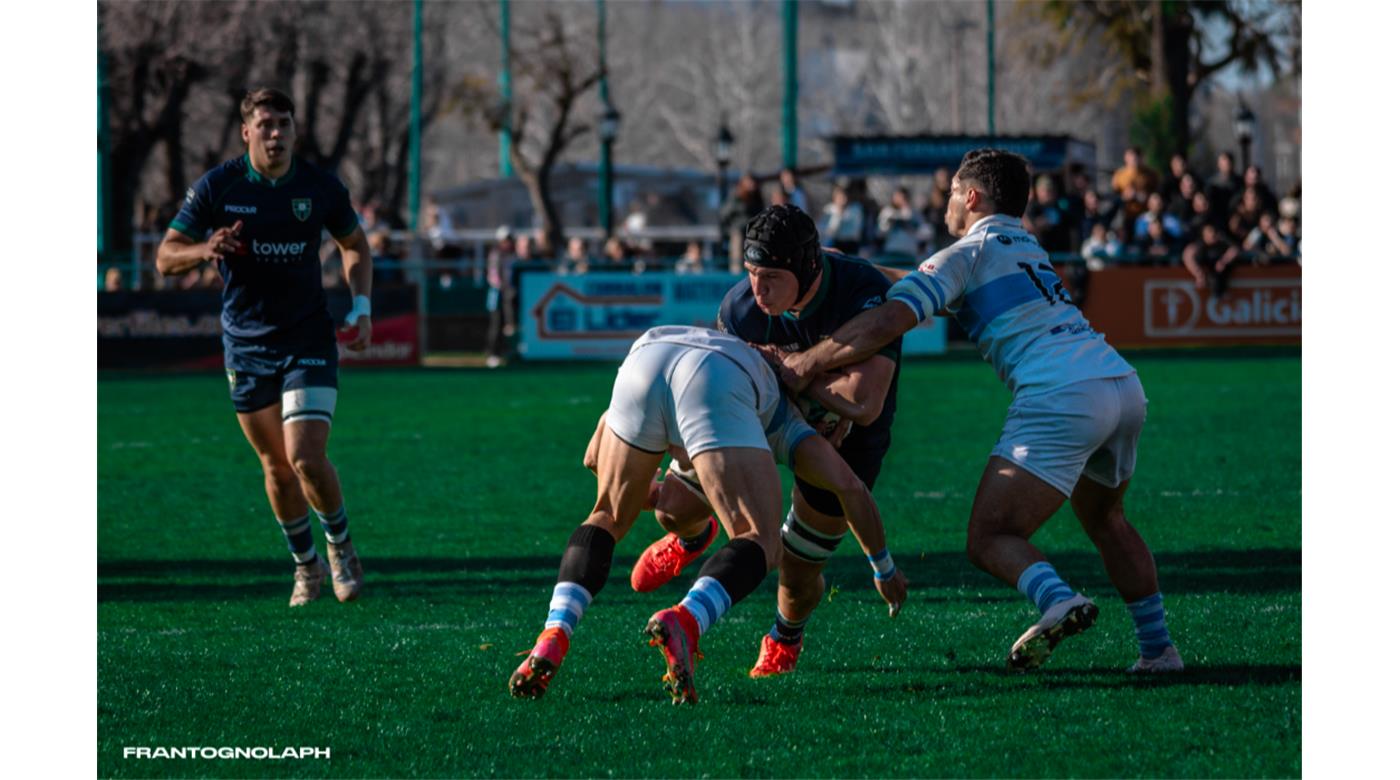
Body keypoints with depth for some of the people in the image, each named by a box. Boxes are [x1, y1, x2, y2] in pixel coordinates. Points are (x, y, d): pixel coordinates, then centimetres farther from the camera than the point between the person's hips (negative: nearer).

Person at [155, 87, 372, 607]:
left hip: (309, 339, -1)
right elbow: (165, 258, -7)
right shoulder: (216, 187, -8)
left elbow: (355, 245, 14)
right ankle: (306, 566, 27)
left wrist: (361, 305, 0)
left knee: (306, 459, -14)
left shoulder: (321, 187, -4)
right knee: (276, 466, 7)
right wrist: (205, 250, -28)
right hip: (246, 344, 1)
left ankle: (340, 546, 13)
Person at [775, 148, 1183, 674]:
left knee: (990, 539, -6)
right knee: (1103, 518, 30)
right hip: (1125, 388, 8)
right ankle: (1158, 647, 23)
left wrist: (801, 367, 1)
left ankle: (1058, 601, -35)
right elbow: (923, 285, 42)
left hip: (1061, 398, -8)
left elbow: (887, 322, -7)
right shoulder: (1028, 249, 30)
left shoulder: (970, 253, 5)